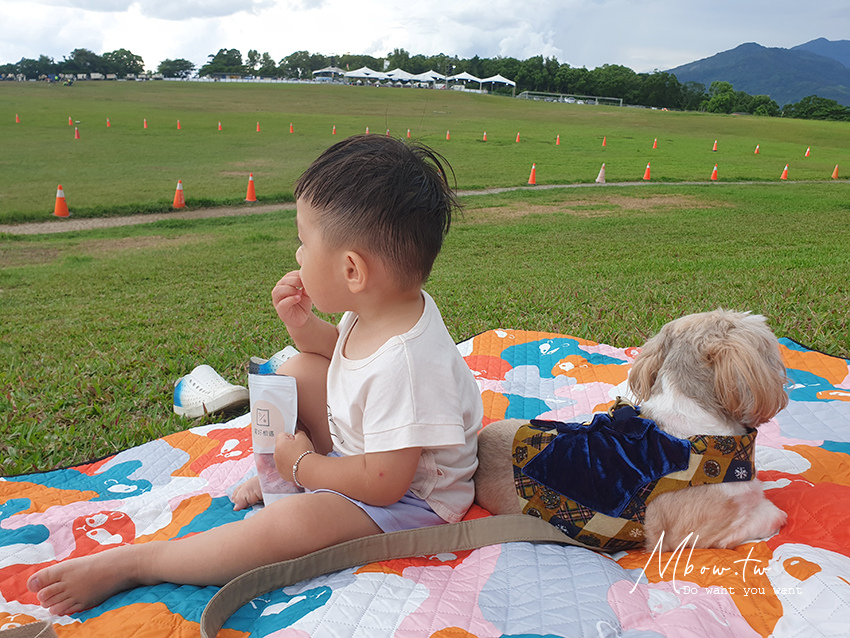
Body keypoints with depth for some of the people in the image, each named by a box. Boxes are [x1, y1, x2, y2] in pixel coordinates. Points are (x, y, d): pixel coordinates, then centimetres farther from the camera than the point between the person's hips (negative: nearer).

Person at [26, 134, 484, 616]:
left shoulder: (407, 363, -37)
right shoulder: (375, 309, -8)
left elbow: (384, 483, -32)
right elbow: (337, 350, 15)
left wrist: (303, 465, -16)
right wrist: (303, 325, -8)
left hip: (409, 498, -9)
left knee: (295, 522, -32)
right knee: (298, 370, 9)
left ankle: (132, 563, -16)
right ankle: (277, 473, 16)